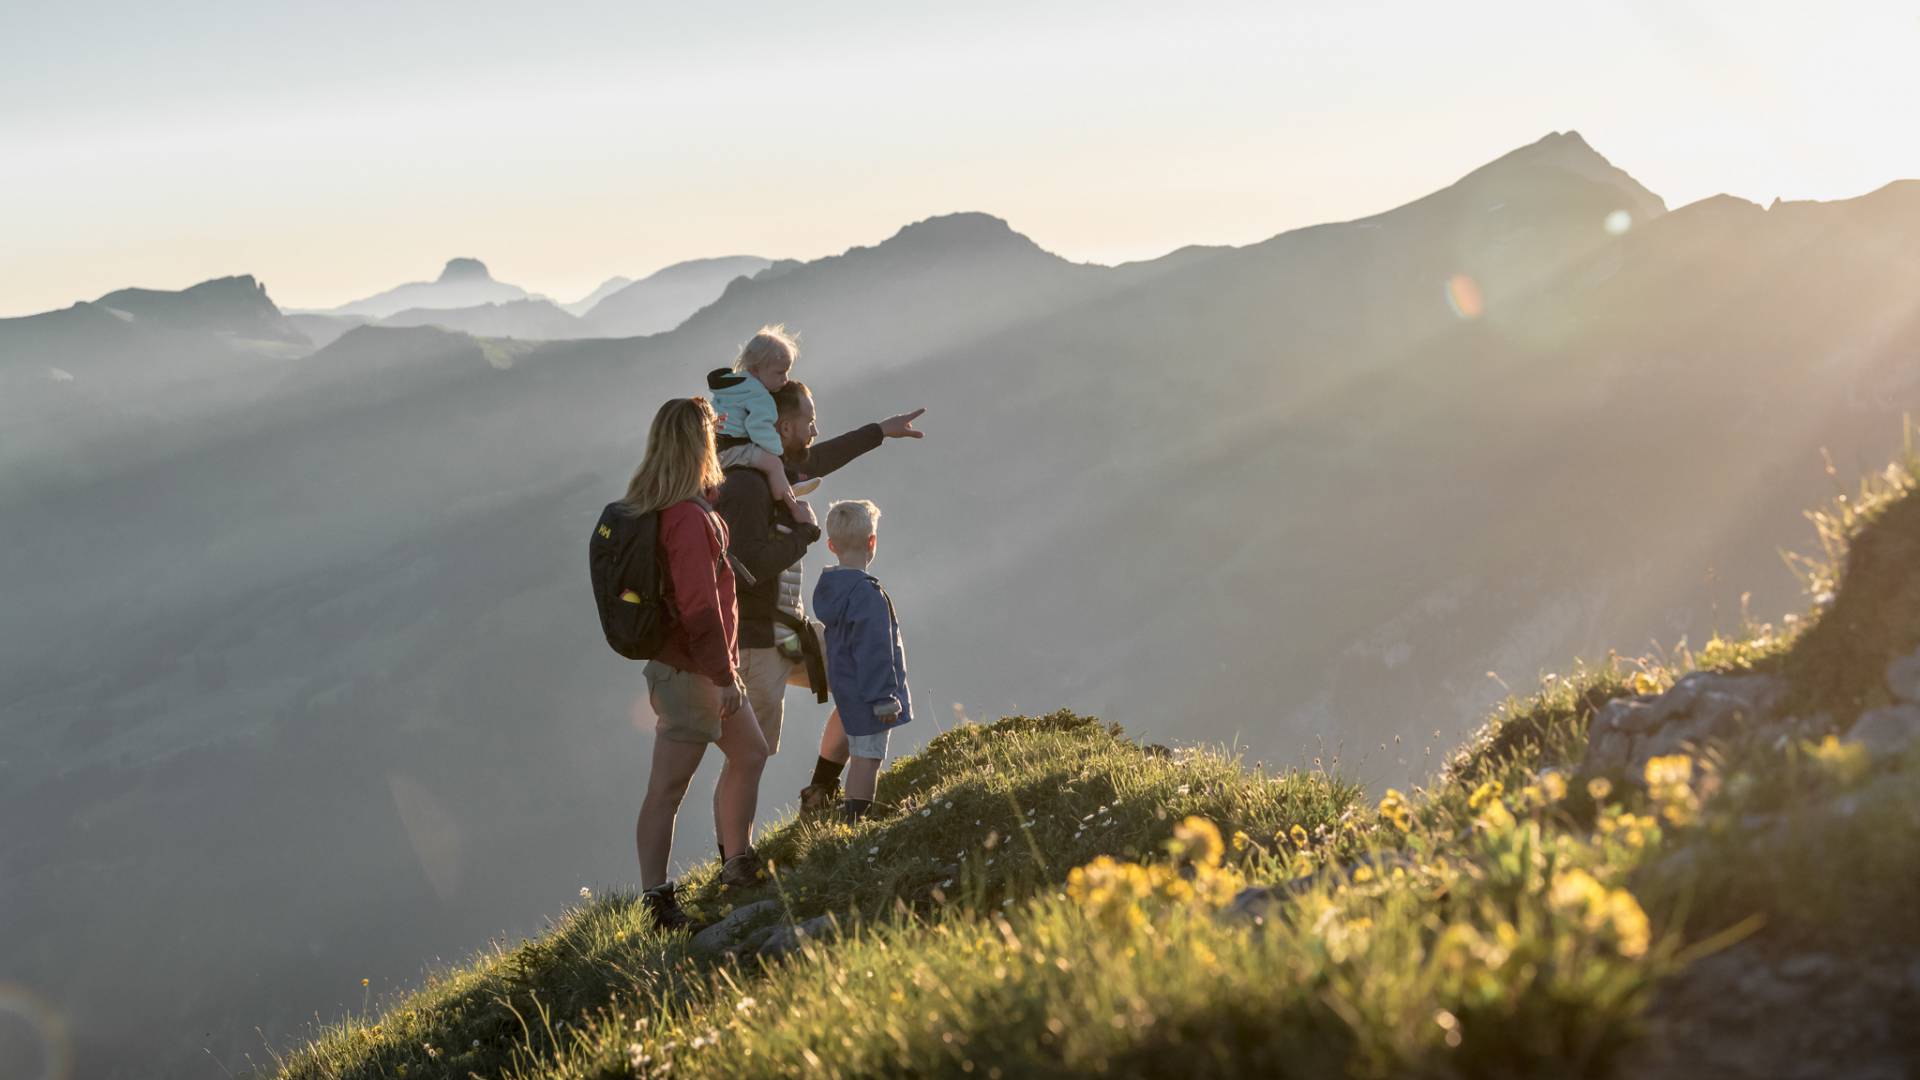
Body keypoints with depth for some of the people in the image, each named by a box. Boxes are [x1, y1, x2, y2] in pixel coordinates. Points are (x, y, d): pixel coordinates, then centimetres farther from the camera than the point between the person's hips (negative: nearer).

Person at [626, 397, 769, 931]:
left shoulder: (648, 505, 7)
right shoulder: (689, 517, -23)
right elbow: (700, 605, -24)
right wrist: (724, 675, -19)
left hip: (699, 666, 10)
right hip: (691, 671, -10)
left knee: (749, 752, 21)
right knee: (667, 787, -4)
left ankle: (737, 863, 31)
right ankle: (658, 901, 2)